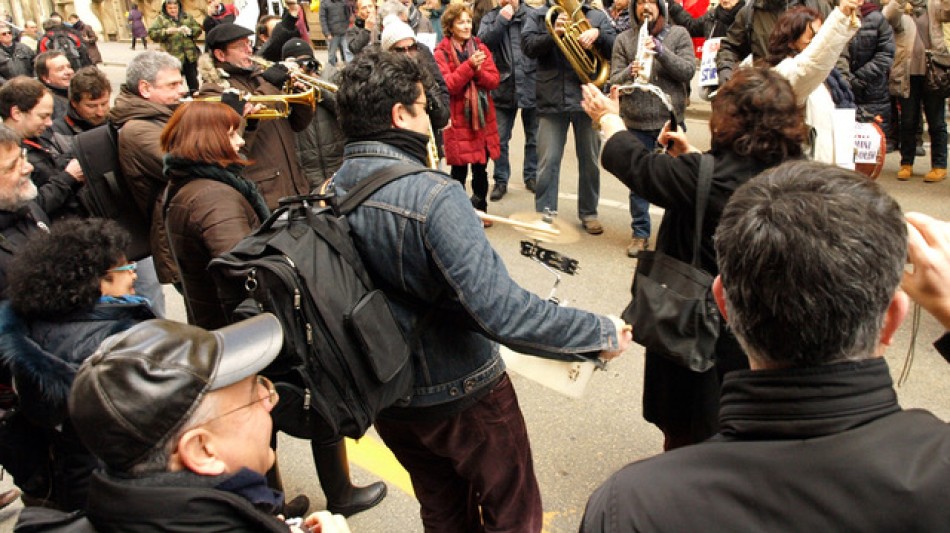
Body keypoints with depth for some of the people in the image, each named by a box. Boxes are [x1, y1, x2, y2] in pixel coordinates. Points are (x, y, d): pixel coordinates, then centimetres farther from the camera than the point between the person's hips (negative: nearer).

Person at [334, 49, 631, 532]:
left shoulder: (334, 190, -8)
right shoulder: (431, 196, -30)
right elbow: (502, 312, -35)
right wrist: (601, 333, -22)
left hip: (386, 398, 7)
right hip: (460, 396, -6)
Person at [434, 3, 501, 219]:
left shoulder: (481, 47, 9)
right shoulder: (441, 53, -4)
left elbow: (494, 80, 2)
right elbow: (448, 85, -15)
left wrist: (478, 70, -17)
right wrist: (469, 66, -24)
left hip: (482, 117, 4)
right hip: (458, 119, -4)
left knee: (480, 169, 9)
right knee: (459, 170, -2)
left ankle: (480, 210, 24)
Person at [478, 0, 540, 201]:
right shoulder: (490, 17, 5)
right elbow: (483, 43, -11)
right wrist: (501, 20, -14)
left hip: (531, 86, -1)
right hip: (503, 88, 1)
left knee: (534, 138, 12)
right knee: (500, 139, 6)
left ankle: (531, 176, 27)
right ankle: (500, 180, 17)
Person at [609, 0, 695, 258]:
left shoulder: (678, 34, 2)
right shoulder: (623, 39, 4)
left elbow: (688, 71, -8)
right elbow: (614, 81, 0)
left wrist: (660, 51, -21)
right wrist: (629, 72, -22)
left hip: (671, 119, -1)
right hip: (636, 122, 1)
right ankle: (640, 233, 21)